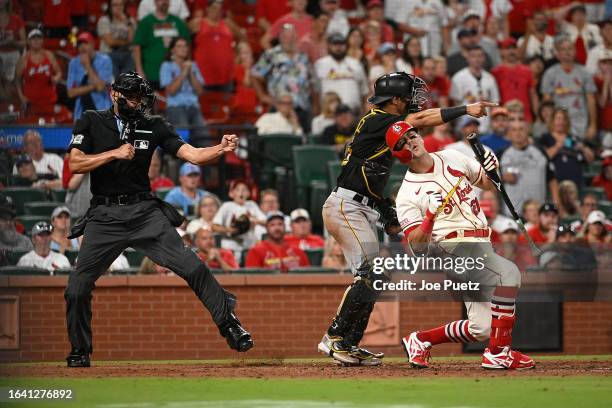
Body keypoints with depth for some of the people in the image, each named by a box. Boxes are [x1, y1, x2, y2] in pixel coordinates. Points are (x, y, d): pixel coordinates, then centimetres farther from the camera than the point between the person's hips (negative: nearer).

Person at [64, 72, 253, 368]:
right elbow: (75, 164, -8)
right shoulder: (91, 123, 4)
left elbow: (193, 155, -3)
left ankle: (229, 324, -2)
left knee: (191, 267, -12)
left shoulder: (153, 127, 6)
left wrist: (222, 149, -21)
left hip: (145, 212, 1)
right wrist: (114, 154, -16)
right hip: (103, 217, -1)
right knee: (78, 287, -4)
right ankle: (79, 351, 14)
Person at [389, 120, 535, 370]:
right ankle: (498, 353, -28)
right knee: (508, 272, -31)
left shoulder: (452, 159, 12)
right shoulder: (407, 193, -3)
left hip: (482, 246, 7)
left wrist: (492, 171, -2)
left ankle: (421, 340, 23)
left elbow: (489, 185, 21)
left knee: (481, 329, 5)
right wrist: (429, 220, -30)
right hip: (454, 247, -7)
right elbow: (415, 243, -11)